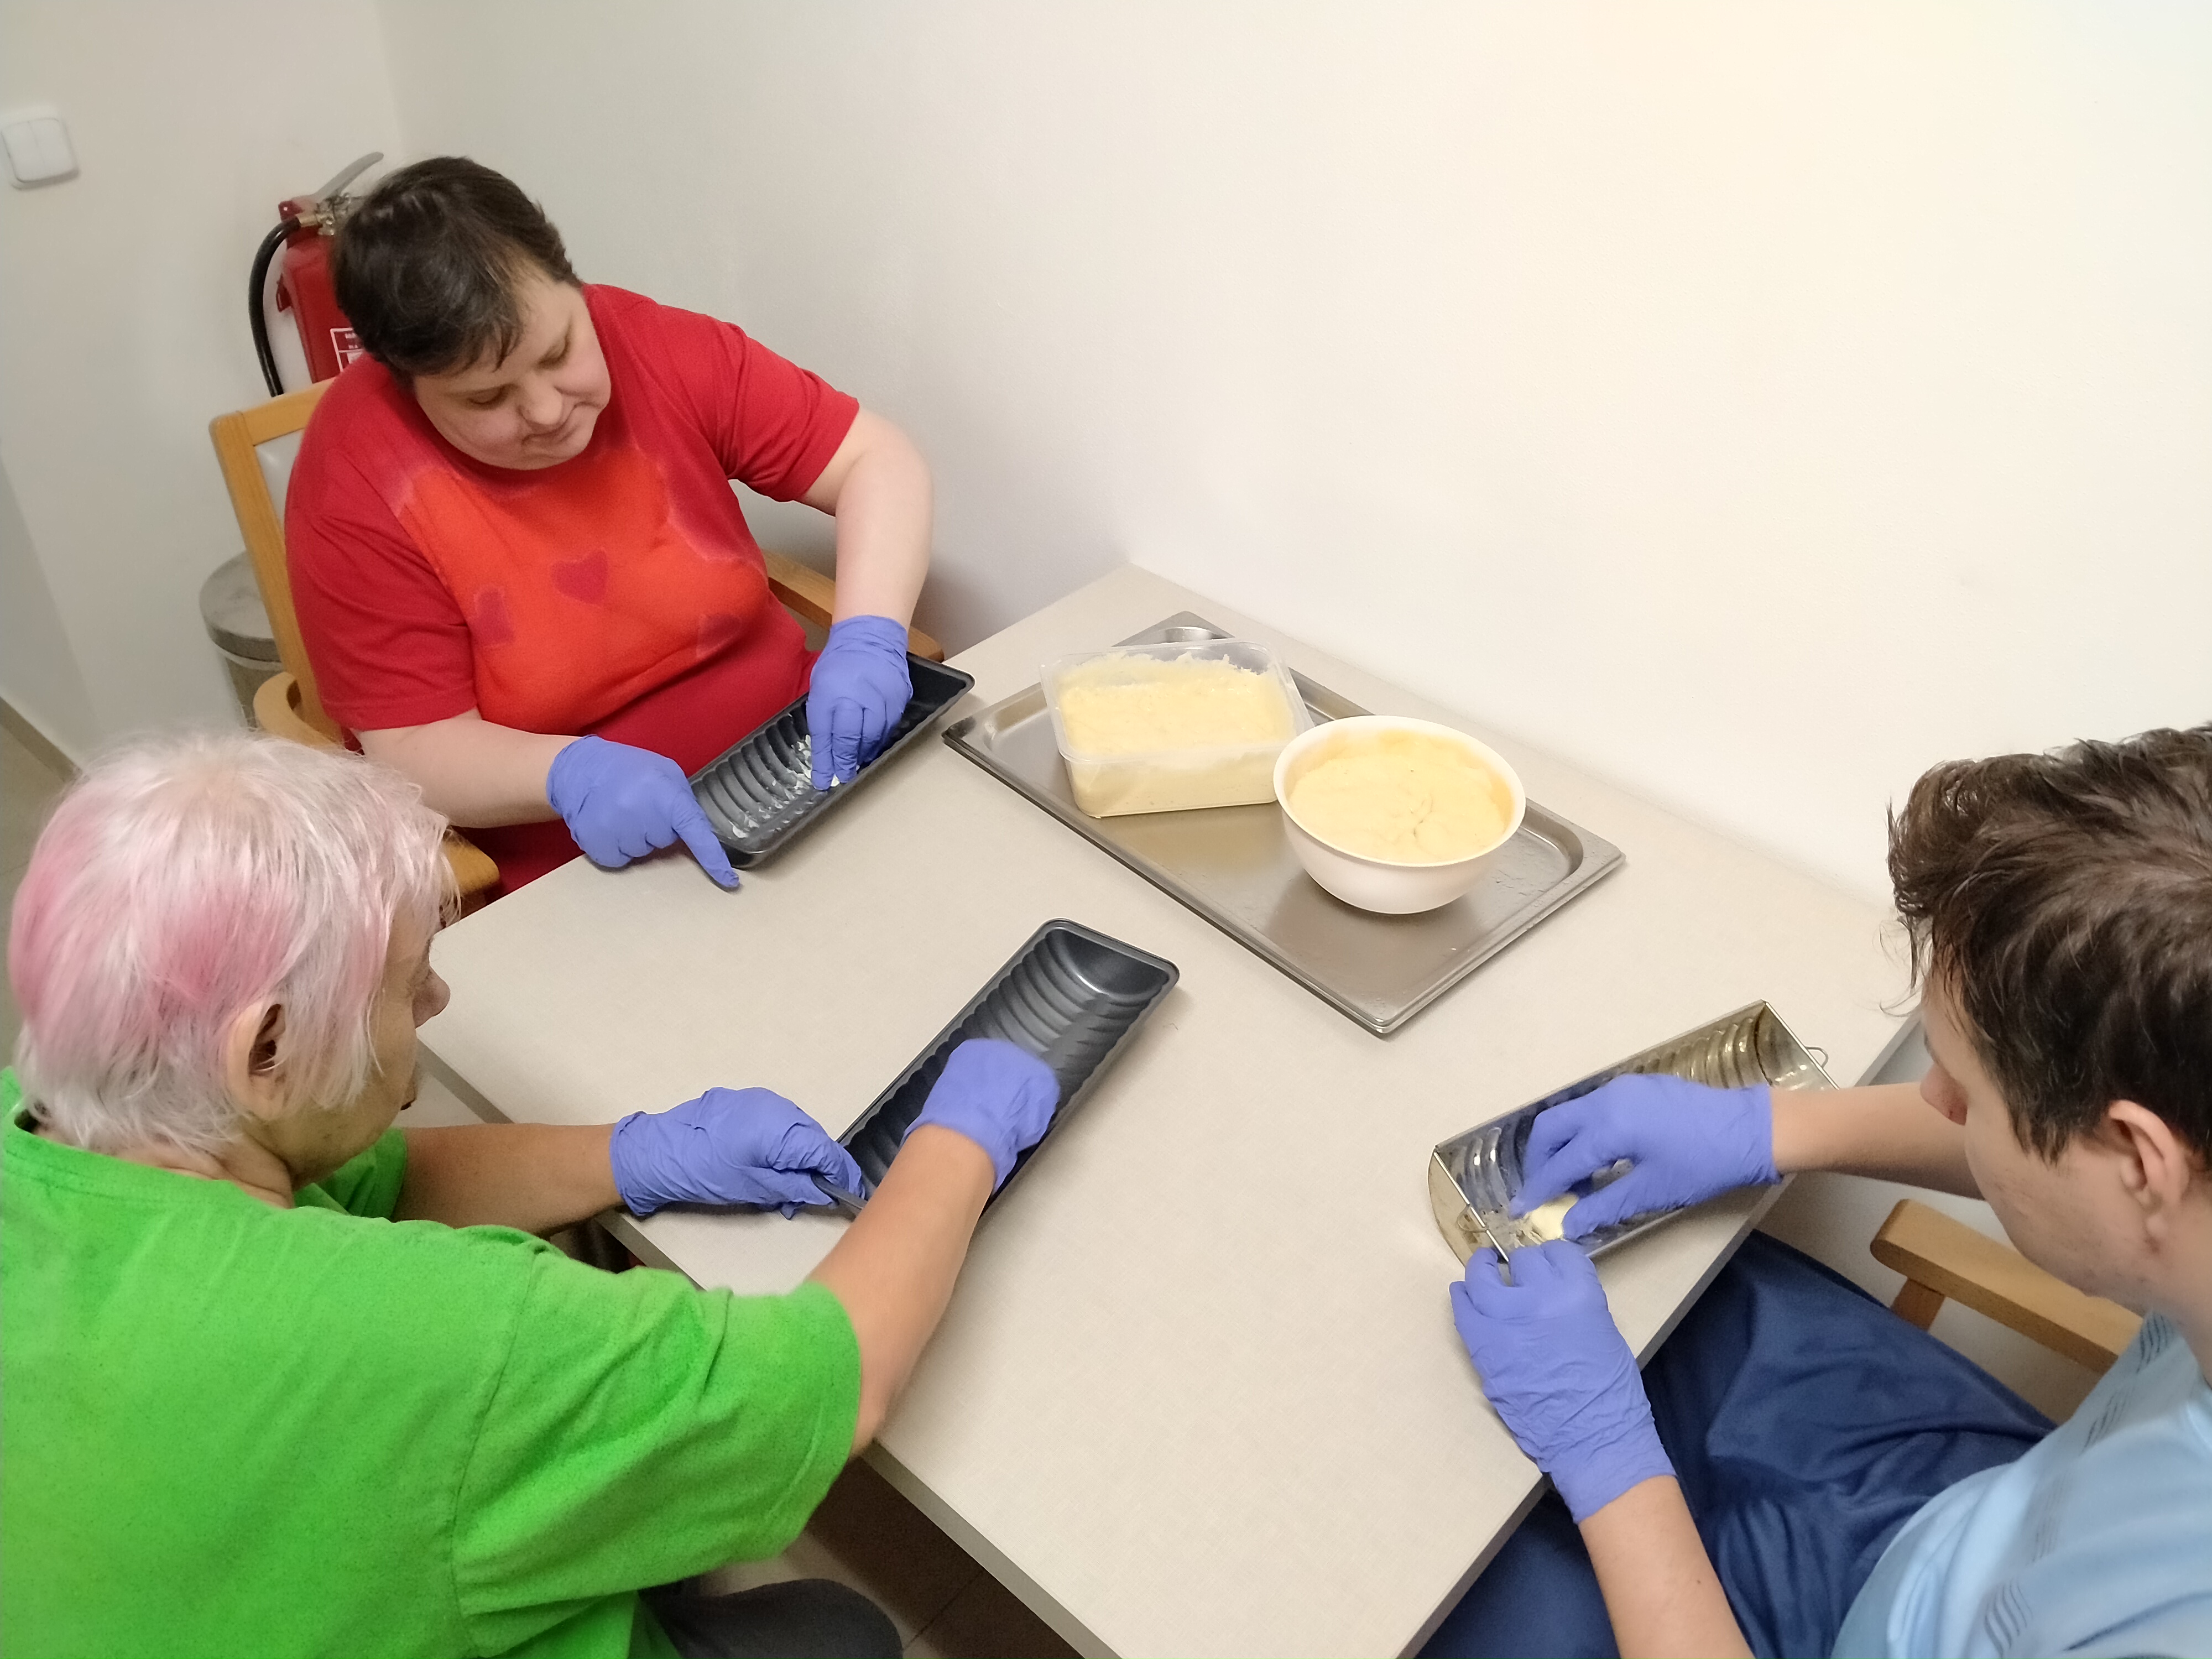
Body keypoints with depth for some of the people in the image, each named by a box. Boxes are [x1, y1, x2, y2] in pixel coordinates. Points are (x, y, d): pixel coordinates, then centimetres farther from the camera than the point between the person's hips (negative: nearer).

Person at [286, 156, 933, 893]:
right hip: (578, 874, -3)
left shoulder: (655, 347, -8)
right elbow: (412, 748, -12)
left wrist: (867, 636, -23)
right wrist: (569, 774, -32)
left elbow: (880, 461, -6)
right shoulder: (356, 483, -14)